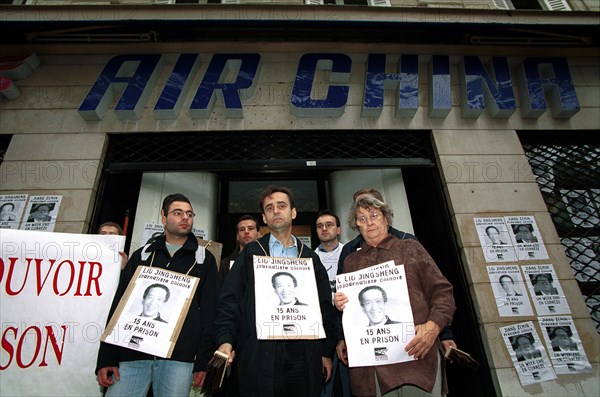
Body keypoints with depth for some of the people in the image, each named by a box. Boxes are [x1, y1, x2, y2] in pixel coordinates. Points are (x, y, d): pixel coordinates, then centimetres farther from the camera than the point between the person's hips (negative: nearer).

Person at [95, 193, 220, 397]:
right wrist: (106, 358, 2)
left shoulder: (204, 258, 7)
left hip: (179, 356, -1)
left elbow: (210, 310, 2)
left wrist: (203, 361, -4)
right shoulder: (142, 255, 12)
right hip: (132, 352, 2)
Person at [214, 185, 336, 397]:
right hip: (259, 352, -1)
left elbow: (325, 308, 11)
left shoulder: (311, 258, 11)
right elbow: (230, 300, 1)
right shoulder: (251, 254, 6)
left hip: (303, 353, 2)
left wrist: (326, 352, 7)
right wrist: (225, 340, -11)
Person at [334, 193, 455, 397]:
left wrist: (433, 326, -12)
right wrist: (340, 304, -2)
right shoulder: (351, 261, 16)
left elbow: (442, 290, 4)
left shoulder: (410, 248, 9)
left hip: (416, 352, -1)